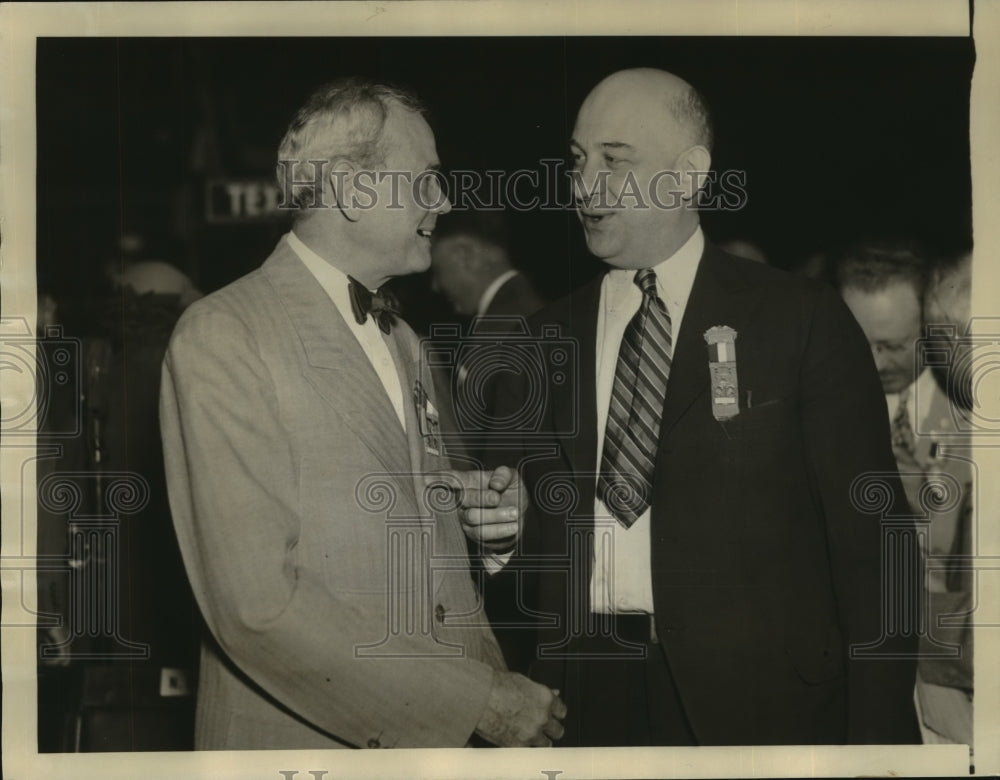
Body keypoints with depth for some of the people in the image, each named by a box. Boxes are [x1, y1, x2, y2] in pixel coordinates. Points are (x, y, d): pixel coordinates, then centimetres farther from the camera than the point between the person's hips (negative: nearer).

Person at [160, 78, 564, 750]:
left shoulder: (404, 341, 13)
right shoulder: (222, 336, -12)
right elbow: (258, 605, -20)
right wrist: (479, 704, -18)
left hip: (444, 734, 7)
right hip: (305, 742, -7)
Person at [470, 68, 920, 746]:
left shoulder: (803, 321, -4)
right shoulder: (545, 341, 8)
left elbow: (868, 540, -6)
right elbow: (545, 533, 14)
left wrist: (877, 733, -10)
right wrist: (500, 531, -9)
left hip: (756, 701, -3)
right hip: (589, 703, 4)